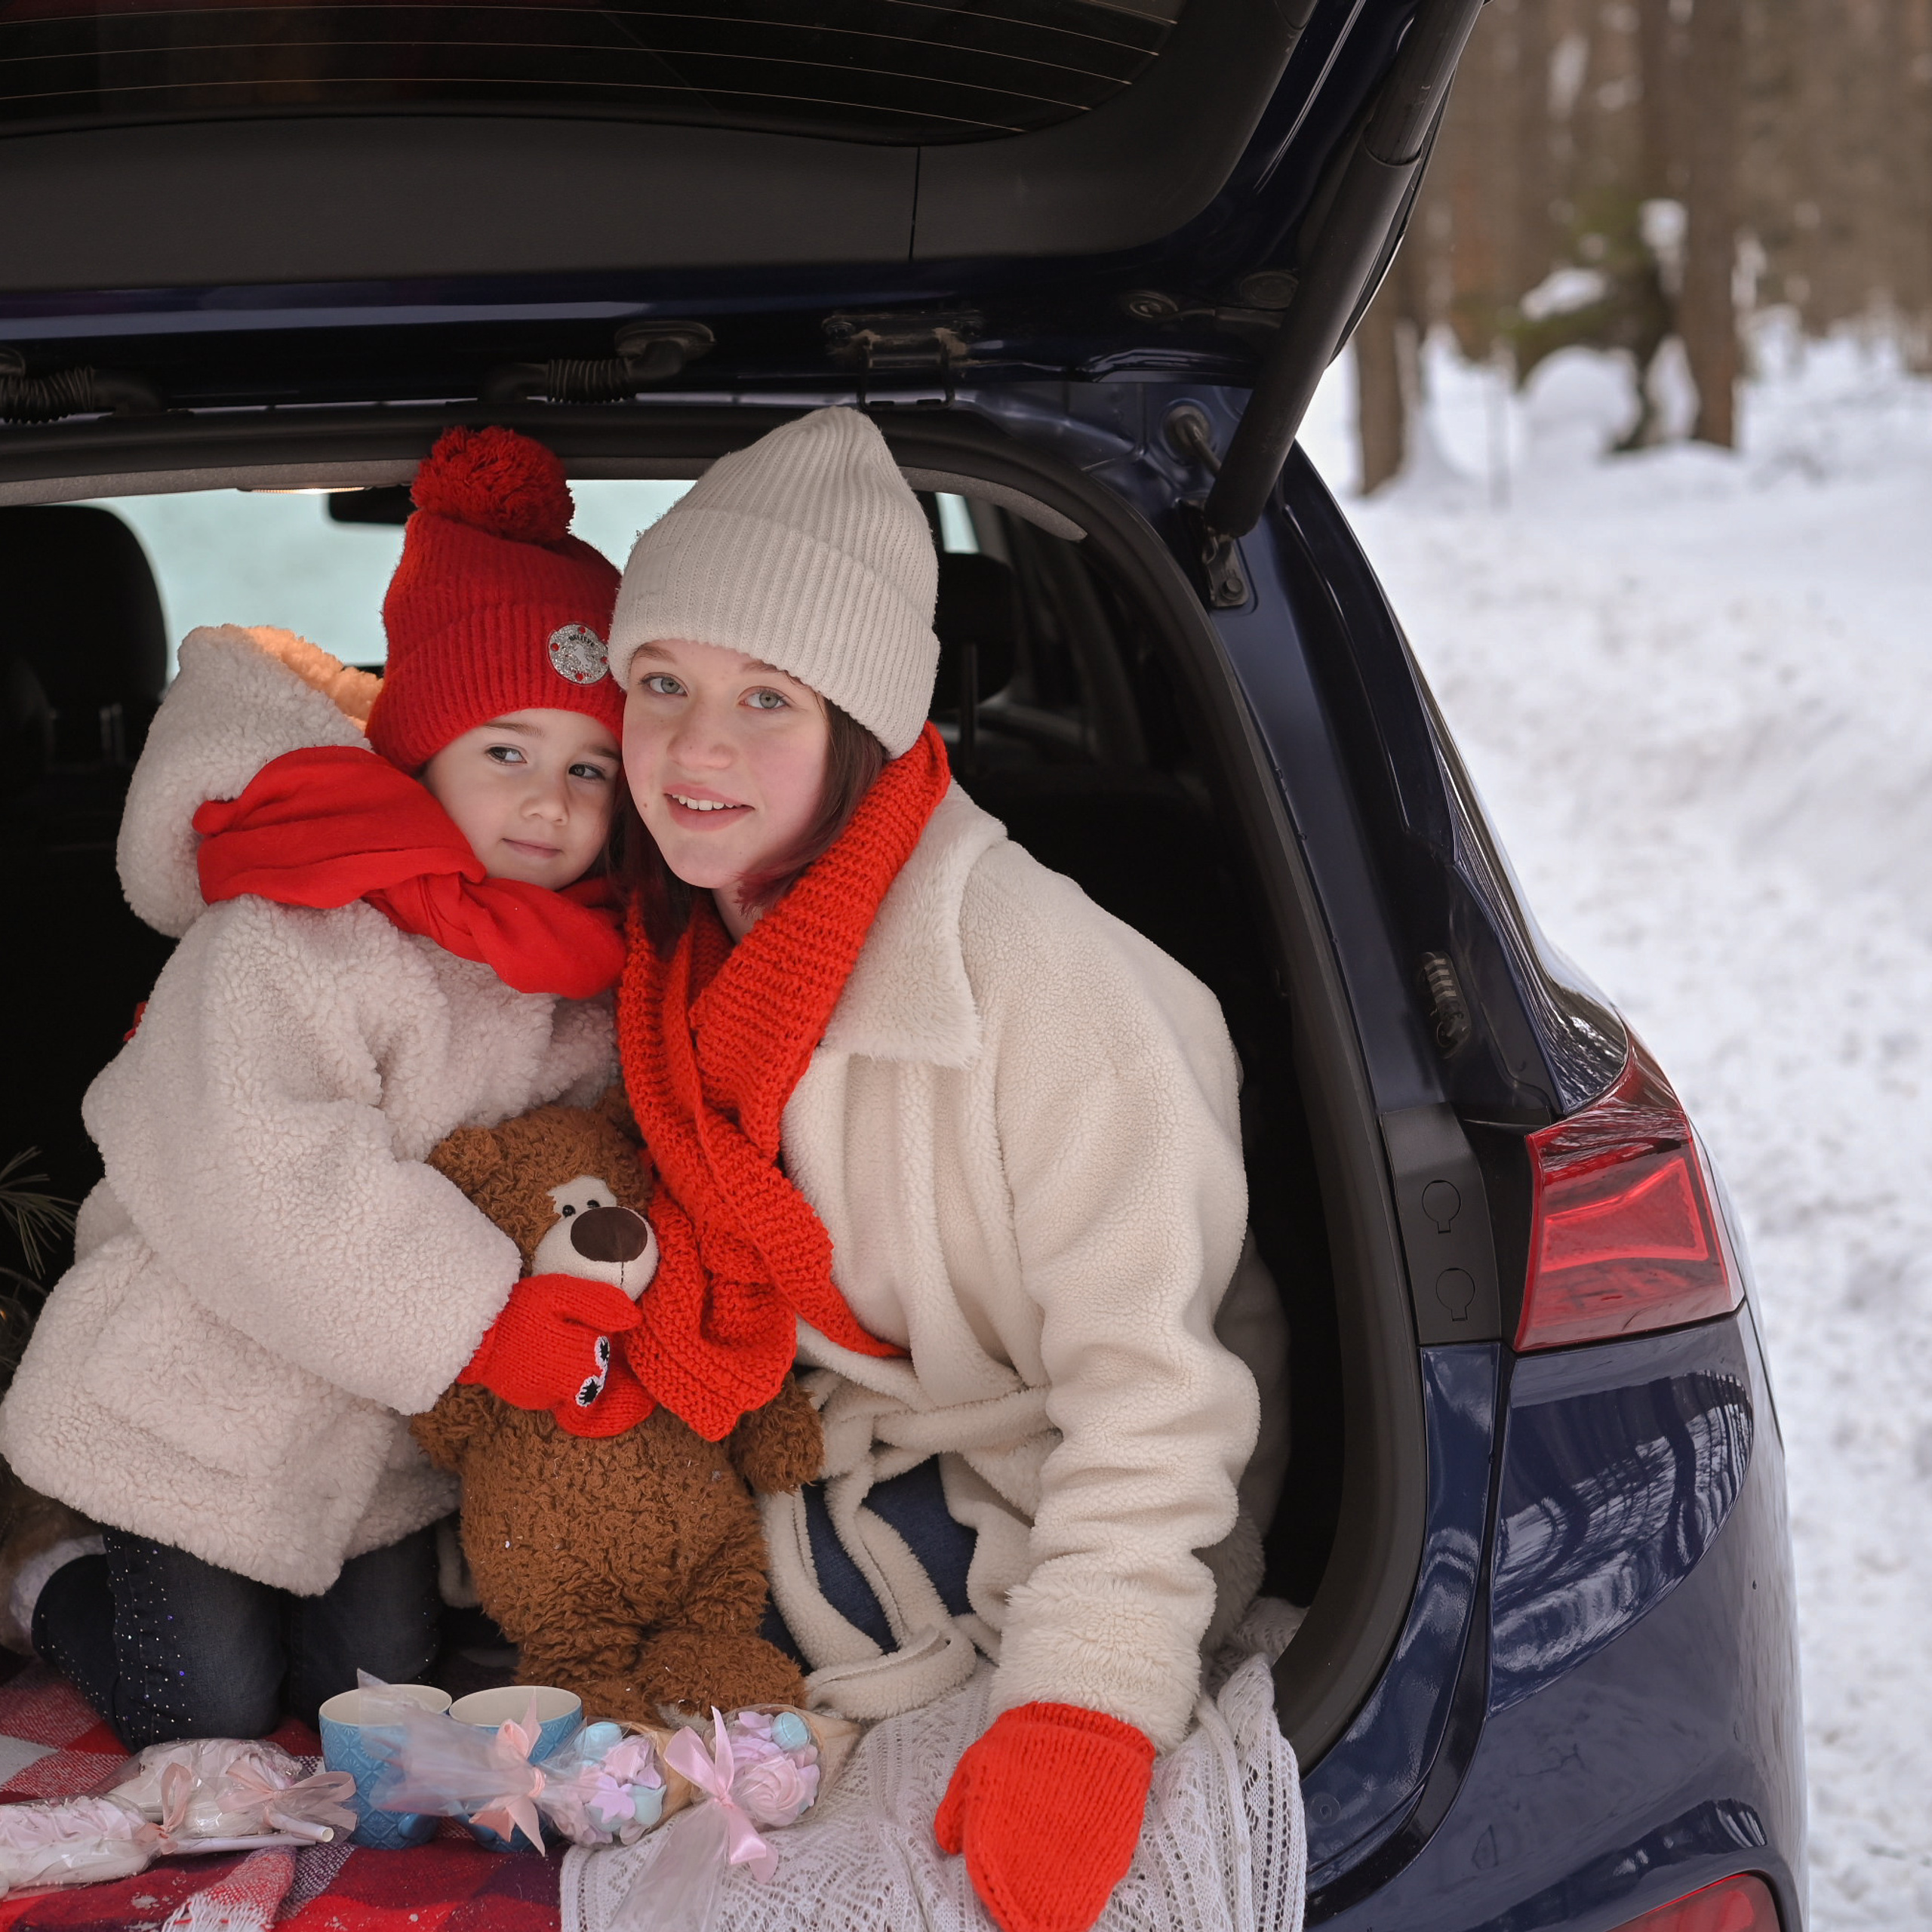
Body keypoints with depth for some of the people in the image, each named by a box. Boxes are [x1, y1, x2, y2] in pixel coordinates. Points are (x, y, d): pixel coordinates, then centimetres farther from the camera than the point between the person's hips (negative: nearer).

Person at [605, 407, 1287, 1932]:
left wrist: (1080, 1714, -31)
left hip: (1057, 1512, -6)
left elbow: (1149, 1377, -24)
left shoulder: (1031, 972, -25)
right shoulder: (681, 955, -4)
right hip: (853, 1450, 6)